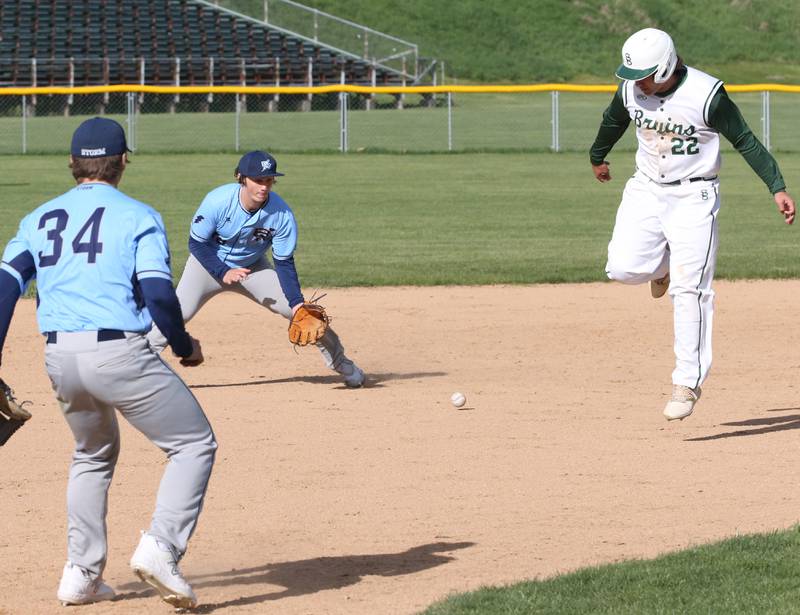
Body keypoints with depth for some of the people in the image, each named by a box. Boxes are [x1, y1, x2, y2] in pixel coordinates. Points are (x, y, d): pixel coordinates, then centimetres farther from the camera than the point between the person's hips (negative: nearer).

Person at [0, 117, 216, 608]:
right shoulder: (138, 217, 0)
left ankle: (82, 576, 23)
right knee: (195, 444, 7)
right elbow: (158, 295, -11)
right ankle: (160, 549, -11)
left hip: (59, 359, 6)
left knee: (93, 455, 28)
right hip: (119, 353, -6)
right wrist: (185, 346, 5)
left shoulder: (40, 218, 14)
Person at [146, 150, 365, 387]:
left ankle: (340, 362, 13)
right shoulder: (217, 201, -31)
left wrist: (296, 302, -26)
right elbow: (196, 243, -19)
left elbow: (284, 262, -16)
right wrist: (223, 272, -30)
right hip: (210, 263, -2)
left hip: (252, 267, 2)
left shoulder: (281, 214, -25)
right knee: (178, 312, -22)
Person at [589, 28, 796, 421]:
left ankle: (688, 382, -5)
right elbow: (613, 122, 17)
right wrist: (597, 158, 35)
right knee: (622, 269, -14)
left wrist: (777, 187, -19)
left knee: (689, 290, -11)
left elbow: (745, 141, -12)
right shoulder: (630, 88, -5)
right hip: (645, 191, 4)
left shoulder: (707, 94, -20)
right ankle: (661, 265, 24)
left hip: (693, 199, -4)